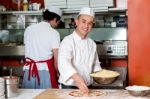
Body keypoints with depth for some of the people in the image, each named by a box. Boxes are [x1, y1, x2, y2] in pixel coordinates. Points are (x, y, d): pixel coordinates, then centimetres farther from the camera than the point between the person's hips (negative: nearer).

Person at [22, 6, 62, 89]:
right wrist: (58, 73, 7)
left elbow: (27, 51, 12)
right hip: (45, 71, -4)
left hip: (29, 71, 5)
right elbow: (56, 60, -7)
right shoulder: (53, 33, -6)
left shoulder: (29, 29, 8)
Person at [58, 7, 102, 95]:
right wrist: (78, 79, -48)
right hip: (69, 87, -5)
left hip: (87, 87, 6)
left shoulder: (92, 43, 5)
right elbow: (64, 62, -32)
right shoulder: (68, 41, -15)